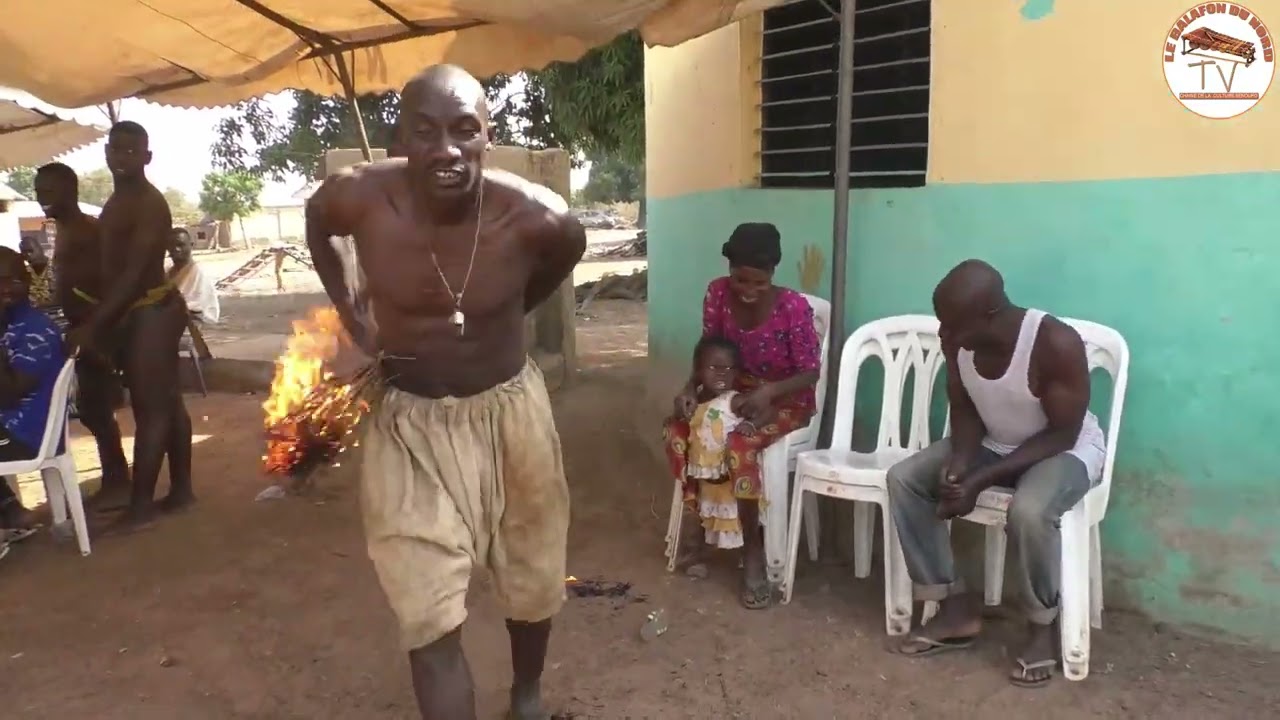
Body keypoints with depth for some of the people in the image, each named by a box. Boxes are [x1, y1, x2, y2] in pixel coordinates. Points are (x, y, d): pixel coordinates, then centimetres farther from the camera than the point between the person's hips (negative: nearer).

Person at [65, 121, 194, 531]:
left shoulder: (148, 204, -15)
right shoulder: (118, 201, 16)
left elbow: (135, 273, -21)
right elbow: (111, 267, 16)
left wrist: (92, 325, -21)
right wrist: (99, 323, 11)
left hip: (151, 313, -10)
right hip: (135, 314, 10)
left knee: (149, 410, -5)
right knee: (165, 403, 13)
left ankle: (140, 508, 0)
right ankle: (181, 490, 21)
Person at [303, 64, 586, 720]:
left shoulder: (537, 218, -22)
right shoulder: (359, 197, -19)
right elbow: (315, 224, 7)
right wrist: (349, 315, 4)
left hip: (509, 412, 1)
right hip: (408, 422, 0)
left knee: (532, 584, 20)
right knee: (429, 619, -2)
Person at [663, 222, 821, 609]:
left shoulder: (794, 307, -23)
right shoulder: (718, 293, -11)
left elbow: (810, 372, -17)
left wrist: (769, 392, -35)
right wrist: (691, 386, -20)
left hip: (787, 400, -5)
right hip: (736, 390, 5)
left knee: (741, 444, -34)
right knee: (676, 428, -19)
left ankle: (753, 551, -16)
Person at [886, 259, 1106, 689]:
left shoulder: (1057, 344, -32)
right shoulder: (958, 340, -15)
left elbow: (1062, 434, -25)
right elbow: (965, 410, -1)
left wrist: (982, 480, -31)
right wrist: (960, 460, -22)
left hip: (1067, 449, -6)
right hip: (994, 443, 6)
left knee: (1029, 510, -38)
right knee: (903, 478, -12)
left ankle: (1041, 626, -9)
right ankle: (955, 609, -3)